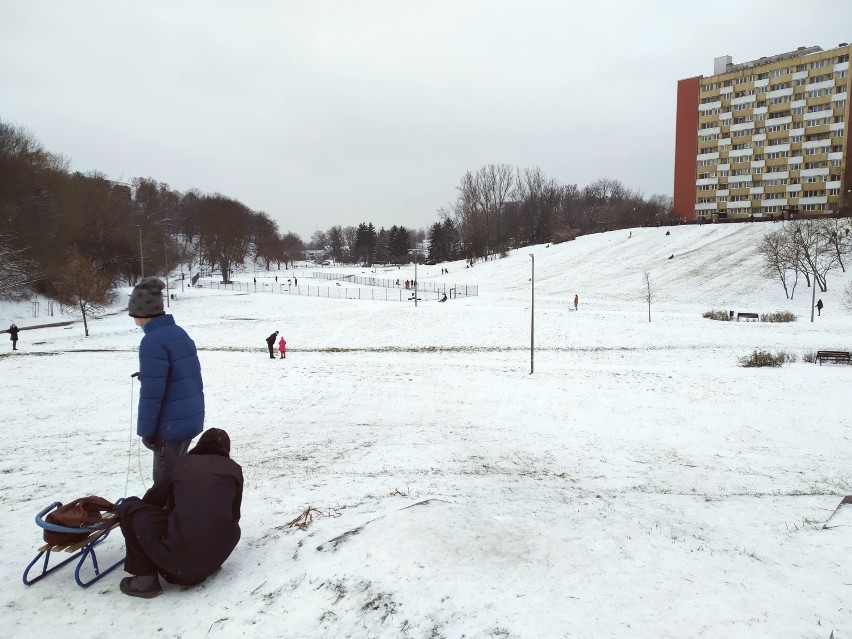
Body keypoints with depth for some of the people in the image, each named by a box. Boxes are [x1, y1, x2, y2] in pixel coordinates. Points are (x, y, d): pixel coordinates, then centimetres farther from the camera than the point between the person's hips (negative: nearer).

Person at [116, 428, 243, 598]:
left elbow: (152, 500, 29)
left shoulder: (183, 463, 14)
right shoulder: (234, 469, 12)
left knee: (130, 507, 17)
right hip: (217, 557, 2)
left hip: (177, 558, -2)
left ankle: (146, 579, 11)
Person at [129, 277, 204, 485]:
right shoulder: (180, 333, 7)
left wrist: (146, 429, -11)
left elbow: (151, 391, -20)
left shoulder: (153, 341, -19)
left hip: (172, 424, -8)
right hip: (191, 418, 8)